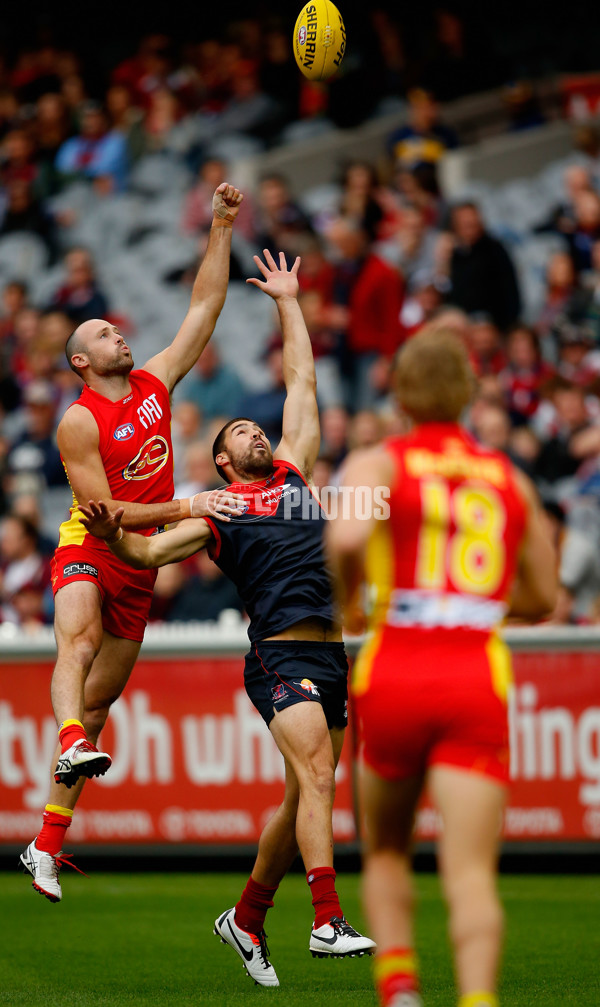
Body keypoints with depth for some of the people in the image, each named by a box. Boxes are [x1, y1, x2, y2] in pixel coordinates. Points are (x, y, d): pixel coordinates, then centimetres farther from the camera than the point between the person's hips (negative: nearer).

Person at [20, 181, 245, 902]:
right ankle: (71, 744, -64)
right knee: (79, 640, -36)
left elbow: (204, 308, 6)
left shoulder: (155, 383, 7)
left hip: (137, 565, 6)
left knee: (98, 700, 5)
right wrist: (184, 508, -18)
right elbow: (104, 509, -14)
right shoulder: (80, 422, -10)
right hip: (87, 550, -6)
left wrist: (222, 230, 0)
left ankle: (47, 843, 8)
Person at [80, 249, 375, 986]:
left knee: (302, 799, 9)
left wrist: (287, 302, 33)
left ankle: (246, 918, 23)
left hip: (329, 654, 6)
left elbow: (302, 381, 29)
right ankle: (328, 922, -30)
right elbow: (150, 552, 2)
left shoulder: (294, 473, 22)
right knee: (316, 777, -21)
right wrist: (112, 535, -18)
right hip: (282, 655, -5)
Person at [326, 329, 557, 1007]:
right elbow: (542, 598, 21)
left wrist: (341, 601, 1)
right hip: (478, 683, 1)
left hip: (394, 677, -1)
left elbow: (346, 538, -18)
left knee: (385, 851, 21)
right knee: (470, 873, -9)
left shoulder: (377, 464, 3)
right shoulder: (510, 479, 15)